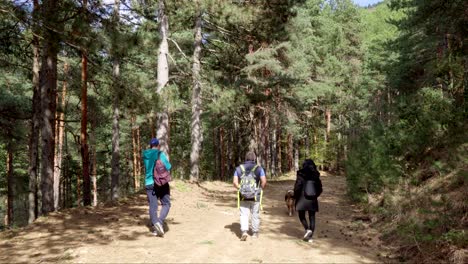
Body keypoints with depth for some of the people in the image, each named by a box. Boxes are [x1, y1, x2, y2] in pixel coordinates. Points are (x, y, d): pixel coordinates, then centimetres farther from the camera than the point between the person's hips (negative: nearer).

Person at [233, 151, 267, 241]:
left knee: (244, 214, 4)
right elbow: (264, 181, -11)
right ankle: (255, 233, 24)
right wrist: (260, 189, 5)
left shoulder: (239, 168, 3)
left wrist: (240, 189, 10)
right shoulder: (259, 168, -3)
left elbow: (235, 182, -4)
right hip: (255, 196, -1)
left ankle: (244, 232, -13)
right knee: (255, 214, 13)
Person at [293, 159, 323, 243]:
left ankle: (308, 230, -8)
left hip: (302, 199, -3)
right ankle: (310, 236, 7)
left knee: (302, 216, 13)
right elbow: (319, 189, 5)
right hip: (312, 201, 3)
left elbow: (297, 188, -14)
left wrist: (296, 197, 2)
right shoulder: (316, 176, 0)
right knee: (312, 218, 9)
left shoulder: (301, 175, -11)